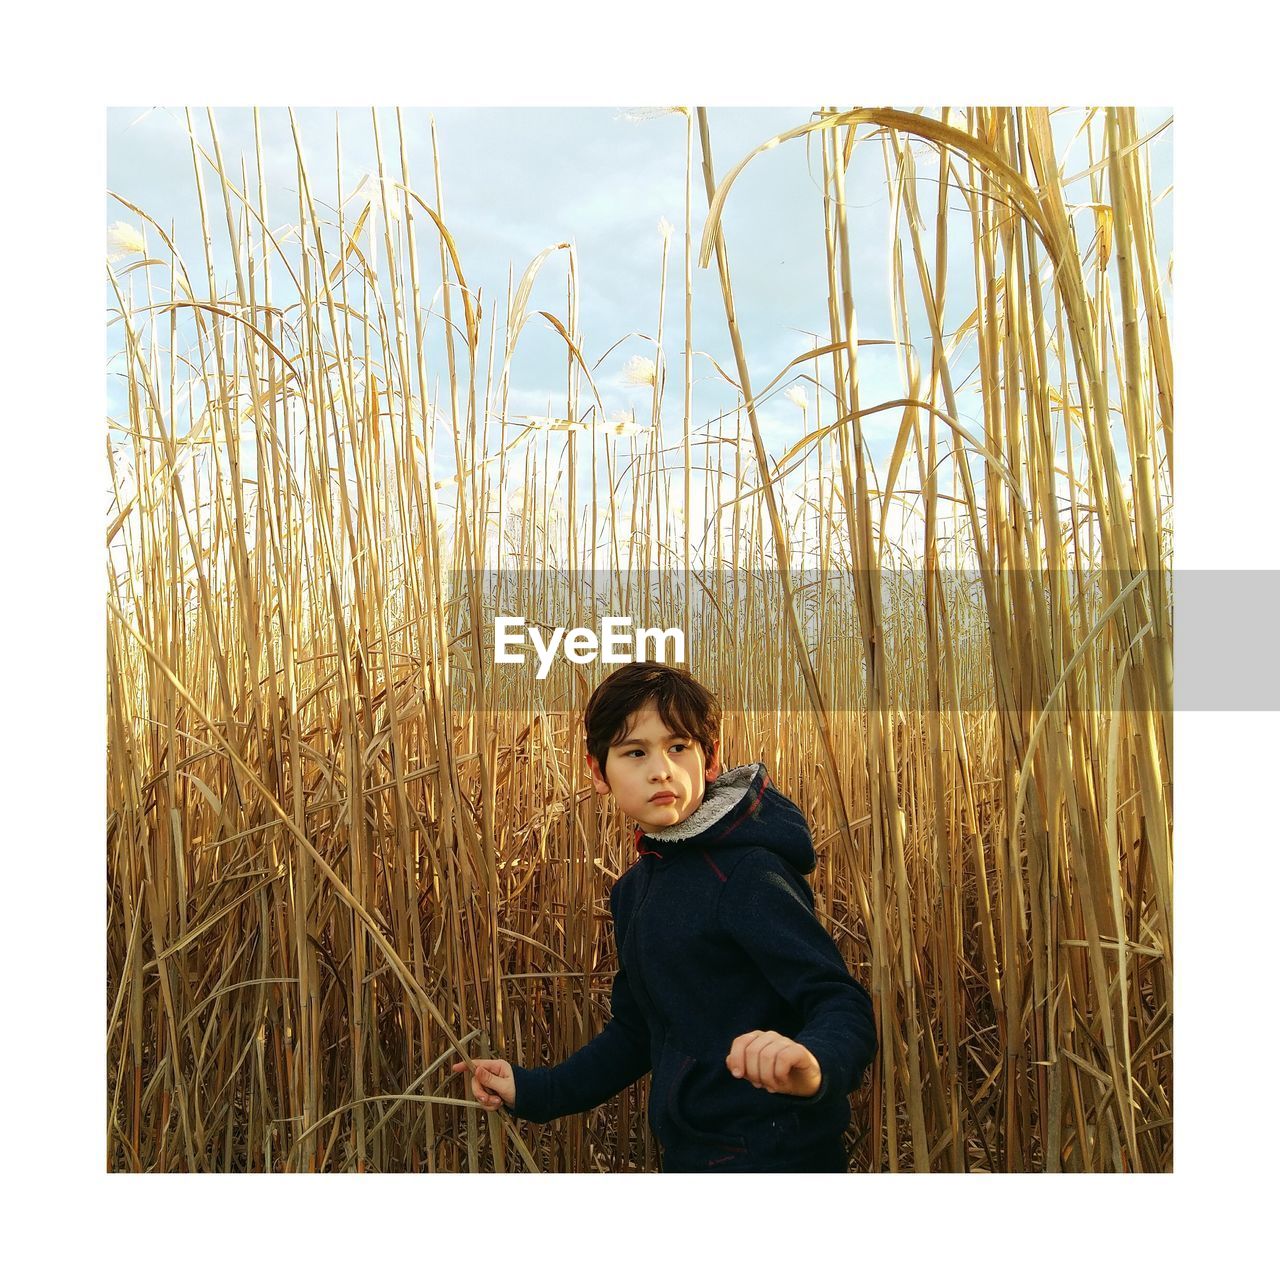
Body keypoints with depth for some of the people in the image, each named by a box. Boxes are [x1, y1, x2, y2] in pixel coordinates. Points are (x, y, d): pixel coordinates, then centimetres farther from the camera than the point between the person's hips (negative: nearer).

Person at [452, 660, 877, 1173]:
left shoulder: (748, 876, -22)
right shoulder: (634, 889, 4)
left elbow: (844, 1005, -27)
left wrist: (813, 1065, -47)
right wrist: (535, 1091, 8)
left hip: (771, 1154, -8)